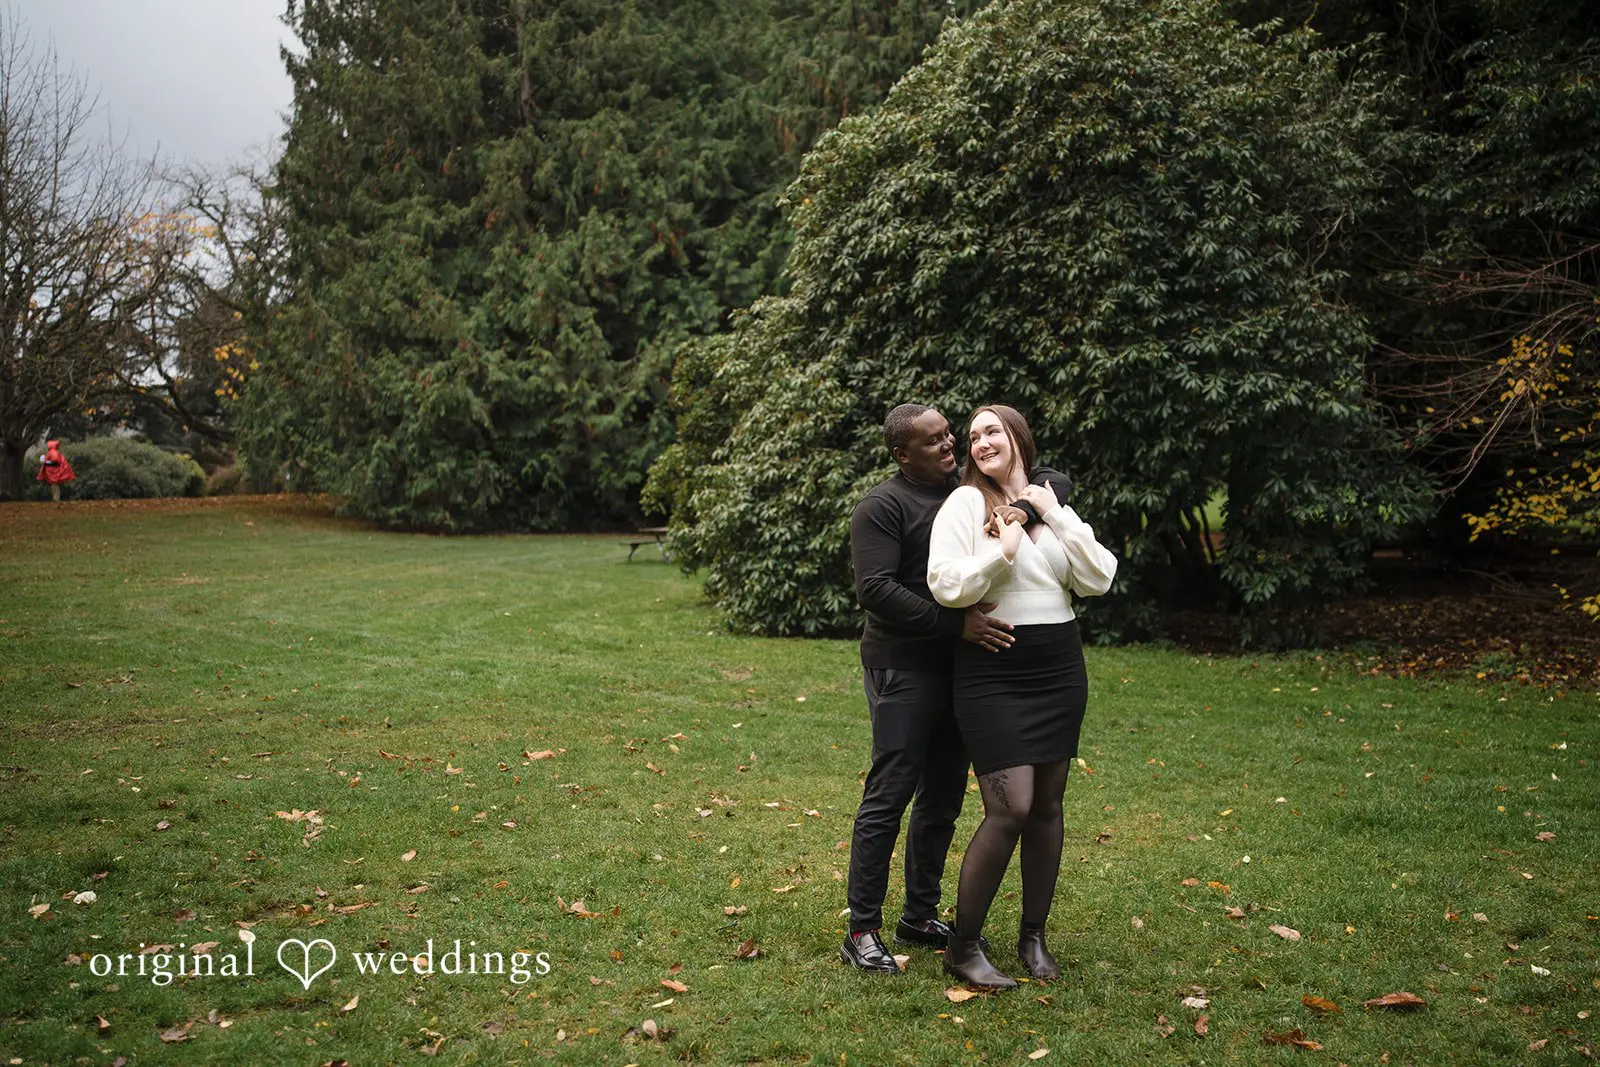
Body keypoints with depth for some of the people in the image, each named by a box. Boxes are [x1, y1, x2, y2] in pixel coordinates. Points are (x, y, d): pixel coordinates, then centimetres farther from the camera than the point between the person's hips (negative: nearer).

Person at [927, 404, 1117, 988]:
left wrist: (1056, 517, -4)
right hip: (993, 672, -5)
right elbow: (946, 585, -15)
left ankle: (1033, 936, 25)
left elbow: (1098, 580, 1)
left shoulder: (1051, 504, 12)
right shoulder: (966, 503, -3)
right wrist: (1003, 548, -14)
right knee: (1010, 808, -12)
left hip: (1059, 670, 5)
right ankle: (963, 947, 2)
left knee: (1048, 804, 10)